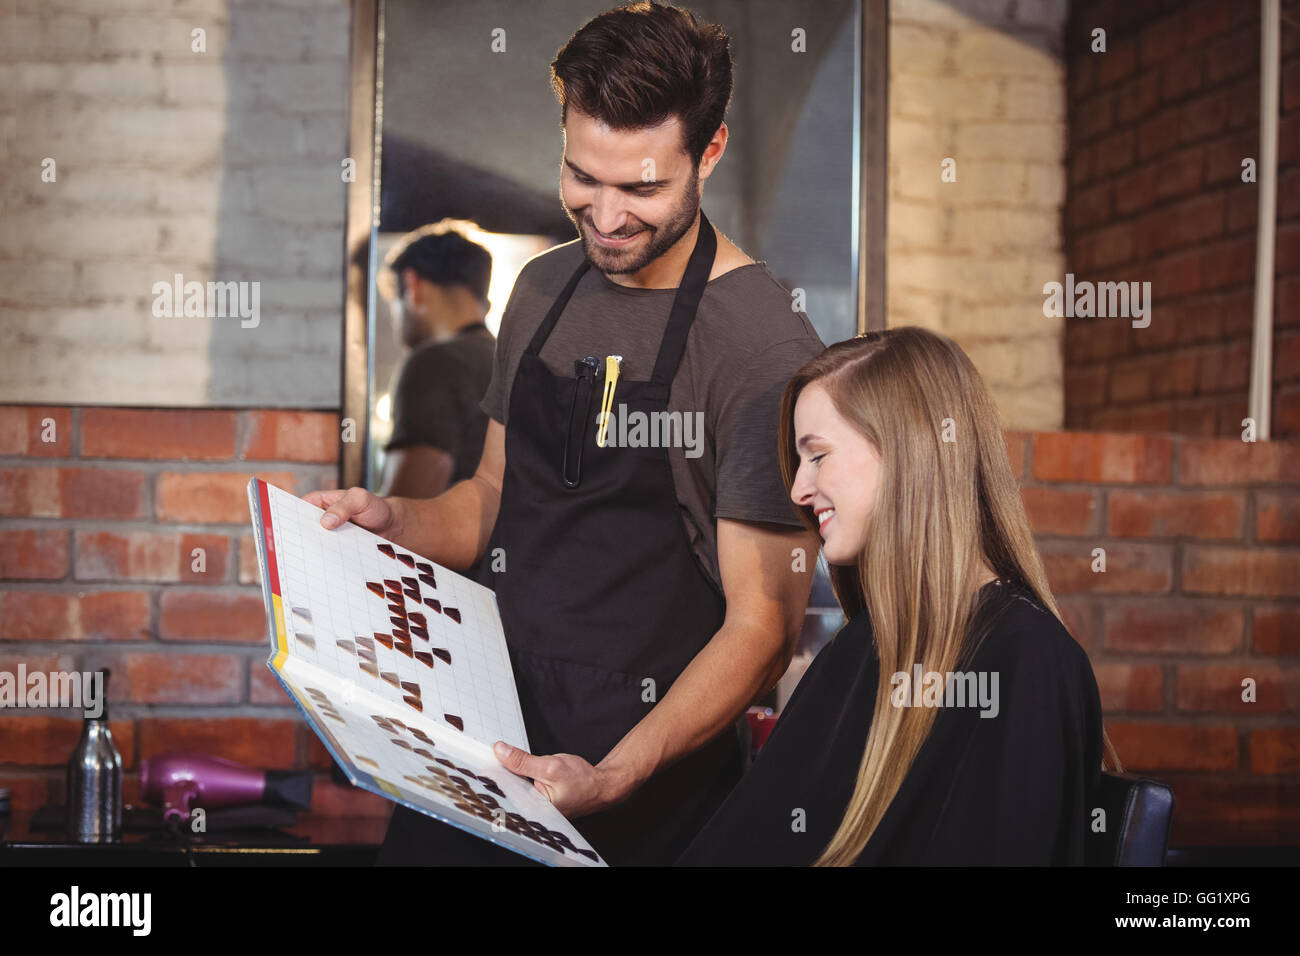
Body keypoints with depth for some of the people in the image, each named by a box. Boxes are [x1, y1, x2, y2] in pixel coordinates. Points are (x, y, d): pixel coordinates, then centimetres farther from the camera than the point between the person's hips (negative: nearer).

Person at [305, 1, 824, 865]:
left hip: (652, 778, -6)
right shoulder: (545, 288, 7)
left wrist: (613, 778, -25)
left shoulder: (769, 348, -15)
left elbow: (762, 626, -15)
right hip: (491, 738, 6)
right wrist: (395, 521, -1)